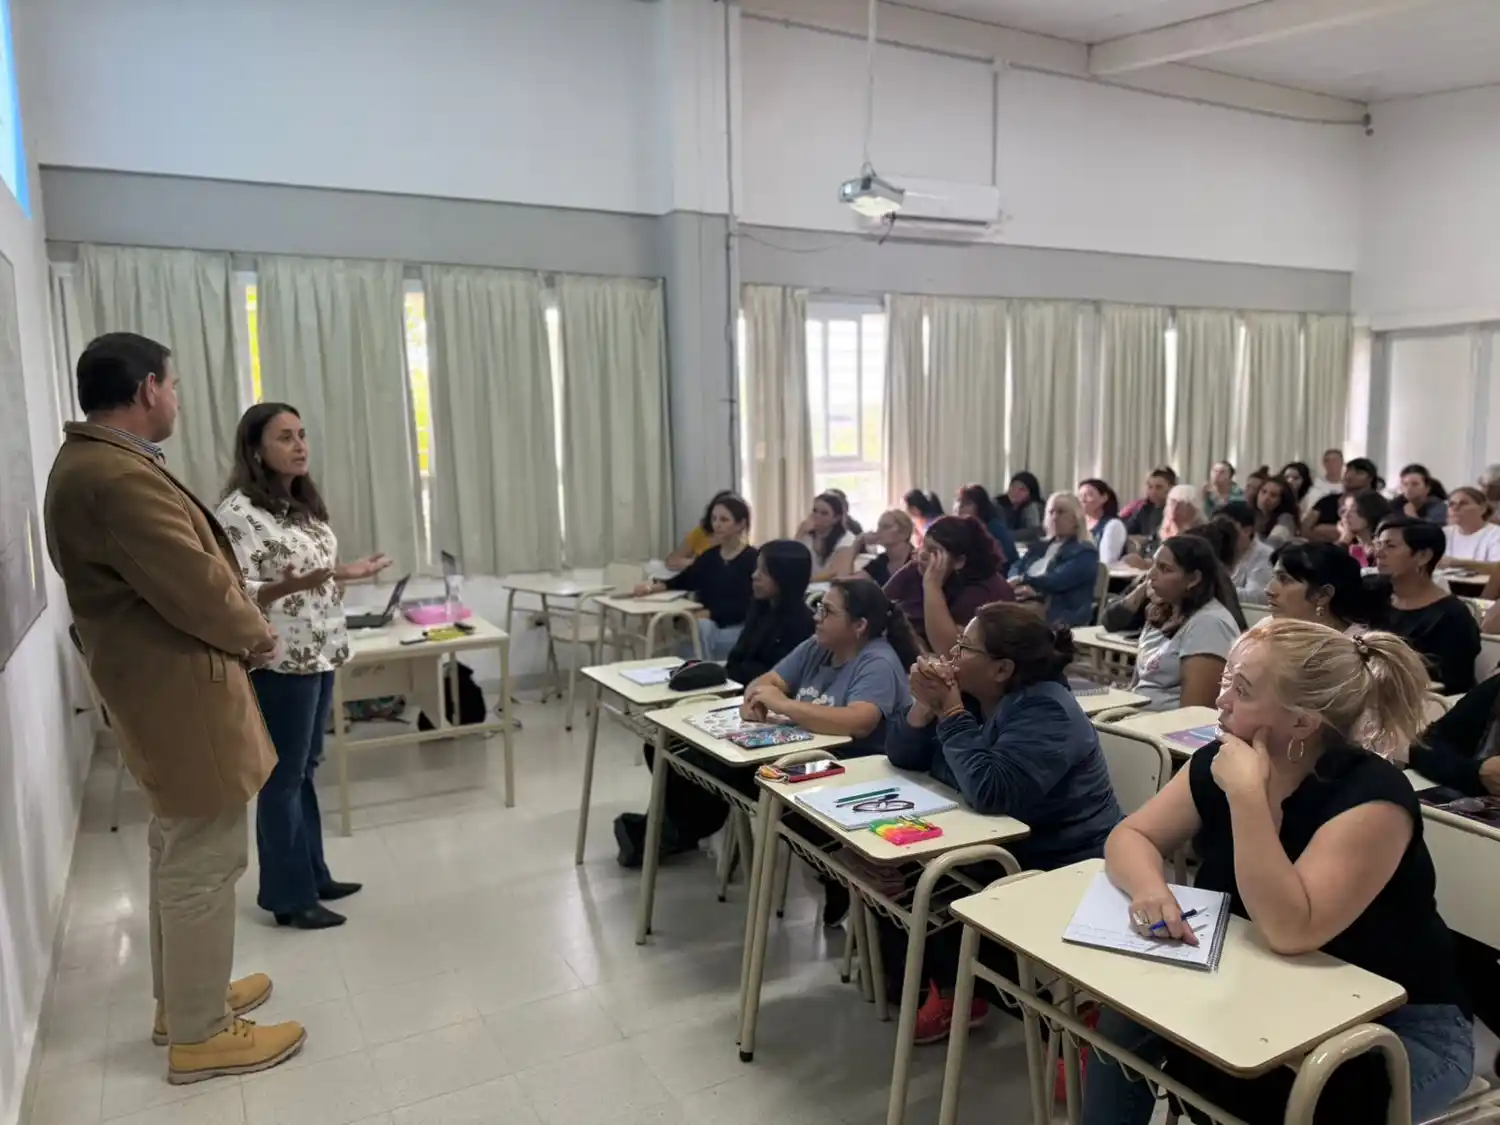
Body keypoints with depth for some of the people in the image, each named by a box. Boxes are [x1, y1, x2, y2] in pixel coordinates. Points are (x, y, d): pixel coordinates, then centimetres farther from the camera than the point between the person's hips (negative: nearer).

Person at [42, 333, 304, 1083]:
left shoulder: (89, 461, 11)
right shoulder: (121, 476, -24)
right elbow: (196, 587, -24)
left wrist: (238, 627, 7)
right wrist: (256, 635, -6)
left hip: (158, 684, 11)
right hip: (180, 691, -11)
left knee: (176, 852, 22)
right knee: (204, 862, 1)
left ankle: (181, 996, 37)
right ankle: (198, 1035, 16)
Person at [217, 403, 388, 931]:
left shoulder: (305, 503, 11)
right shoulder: (238, 511, -16)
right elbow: (234, 595, -20)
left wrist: (344, 573, 13)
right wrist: (291, 586, -34)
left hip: (319, 655, 9)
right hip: (279, 663, -8)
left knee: (305, 770, 17)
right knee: (283, 777, 3)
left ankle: (312, 874, 29)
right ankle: (288, 895, 15)